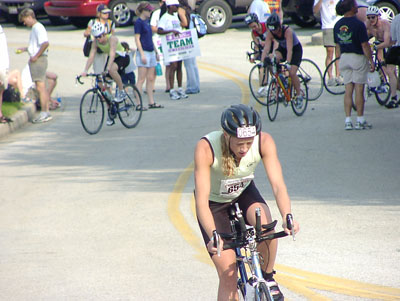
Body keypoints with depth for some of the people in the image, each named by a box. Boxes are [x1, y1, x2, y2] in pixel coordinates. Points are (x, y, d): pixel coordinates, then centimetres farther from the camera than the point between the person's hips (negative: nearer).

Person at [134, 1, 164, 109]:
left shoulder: (147, 21, 15)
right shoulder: (139, 22, -10)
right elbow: (137, 39, -14)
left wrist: (156, 52, 23)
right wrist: (142, 54, -19)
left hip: (151, 53, 9)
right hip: (144, 52, -9)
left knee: (151, 79, 10)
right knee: (141, 79, -7)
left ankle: (151, 103, 14)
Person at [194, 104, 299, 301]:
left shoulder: (264, 142, -27)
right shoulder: (206, 148, -35)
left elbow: (278, 184, -31)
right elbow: (201, 200, -39)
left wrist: (287, 217, -49)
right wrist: (213, 236, -53)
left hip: (244, 194, 2)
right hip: (214, 203, -2)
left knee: (264, 221, -32)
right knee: (228, 274, -12)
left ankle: (268, 278, -7)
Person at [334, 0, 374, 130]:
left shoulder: (337, 25, 4)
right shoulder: (358, 24, -15)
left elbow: (337, 46, 11)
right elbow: (365, 45, -14)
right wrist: (371, 61, -6)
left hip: (344, 58, 5)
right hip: (358, 57, -5)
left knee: (348, 90, 7)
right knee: (359, 90, 0)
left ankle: (348, 121, 3)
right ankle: (360, 121, 4)